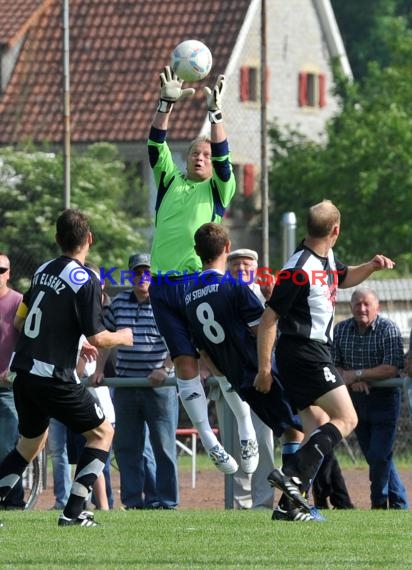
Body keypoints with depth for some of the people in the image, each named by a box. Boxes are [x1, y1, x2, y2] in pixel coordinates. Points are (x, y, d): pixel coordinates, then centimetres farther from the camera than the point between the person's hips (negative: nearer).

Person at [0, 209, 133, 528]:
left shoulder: (44, 271, 10)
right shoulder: (86, 281, -13)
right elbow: (97, 338, -15)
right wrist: (123, 337, 8)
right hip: (54, 377, -7)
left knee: (32, 441, 24)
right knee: (102, 432, 8)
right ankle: (74, 511, -3)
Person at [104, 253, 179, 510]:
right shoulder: (119, 303, 11)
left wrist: (165, 369, -23)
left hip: (160, 385, -5)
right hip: (125, 384, 5)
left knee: (164, 445, -1)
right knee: (126, 445, 5)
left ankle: (167, 500, 3)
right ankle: (133, 500, 10)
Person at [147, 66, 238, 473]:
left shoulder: (218, 189, 11)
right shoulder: (170, 182, 19)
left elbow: (223, 158, -5)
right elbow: (156, 147, 8)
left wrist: (215, 112, -14)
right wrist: (166, 104, -3)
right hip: (163, 285, 3)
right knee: (185, 364, 3)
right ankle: (210, 443, 8)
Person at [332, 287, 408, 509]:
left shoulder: (388, 329, -12)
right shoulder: (341, 329, 2)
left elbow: (392, 368, -20)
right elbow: (333, 364, 1)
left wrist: (357, 374, -20)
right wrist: (351, 380, -17)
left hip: (384, 400, -5)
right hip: (356, 399, 5)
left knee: (379, 456, -10)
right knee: (373, 456, 10)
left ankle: (379, 504, 6)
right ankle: (399, 502, 21)